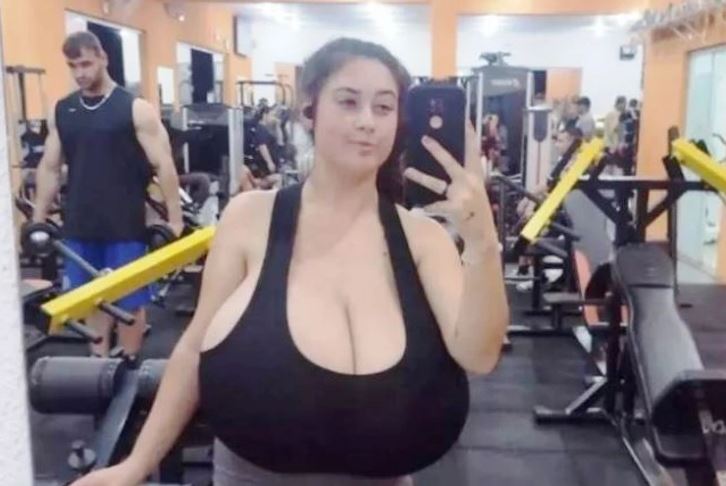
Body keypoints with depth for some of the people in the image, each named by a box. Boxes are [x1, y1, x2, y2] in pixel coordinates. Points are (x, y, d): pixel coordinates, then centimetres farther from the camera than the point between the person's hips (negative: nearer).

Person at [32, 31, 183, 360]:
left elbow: (163, 165, -9)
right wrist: (38, 220, 11)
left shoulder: (135, 109, -7)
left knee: (129, 302, 5)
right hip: (79, 227, 4)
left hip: (125, 227, -4)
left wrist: (175, 219, -12)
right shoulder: (61, 111, 7)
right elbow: (49, 168, 13)